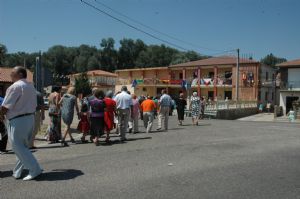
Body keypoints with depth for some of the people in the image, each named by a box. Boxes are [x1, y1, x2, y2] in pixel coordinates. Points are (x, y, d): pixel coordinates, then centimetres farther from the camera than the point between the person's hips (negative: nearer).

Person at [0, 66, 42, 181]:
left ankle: (35, 170, -4)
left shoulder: (15, 86, -14)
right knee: (23, 146, 14)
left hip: (18, 120, -9)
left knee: (18, 147, -2)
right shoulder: (31, 86, 14)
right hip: (30, 118, 9)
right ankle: (17, 172, 23)